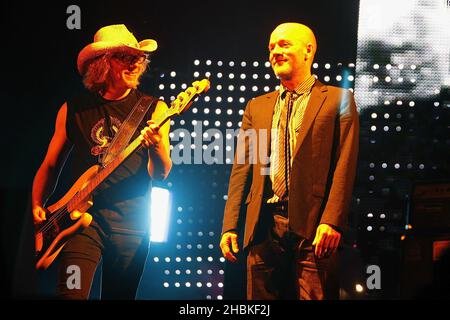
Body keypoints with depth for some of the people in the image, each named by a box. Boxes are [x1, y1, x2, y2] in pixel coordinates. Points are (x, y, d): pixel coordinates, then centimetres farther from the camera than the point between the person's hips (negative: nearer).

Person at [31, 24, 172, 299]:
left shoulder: (154, 109, 2)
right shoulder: (73, 110, 6)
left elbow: (161, 175, -3)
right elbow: (51, 165, 14)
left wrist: (157, 148, -23)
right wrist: (38, 205, -1)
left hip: (132, 222, 0)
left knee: (120, 295, 11)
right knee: (71, 293, -13)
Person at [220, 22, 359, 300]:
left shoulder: (337, 99, 4)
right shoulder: (257, 107, 17)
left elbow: (345, 164, -5)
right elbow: (241, 168, 13)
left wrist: (331, 222, -15)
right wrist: (230, 225, 5)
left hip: (312, 226, -4)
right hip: (264, 226, 4)